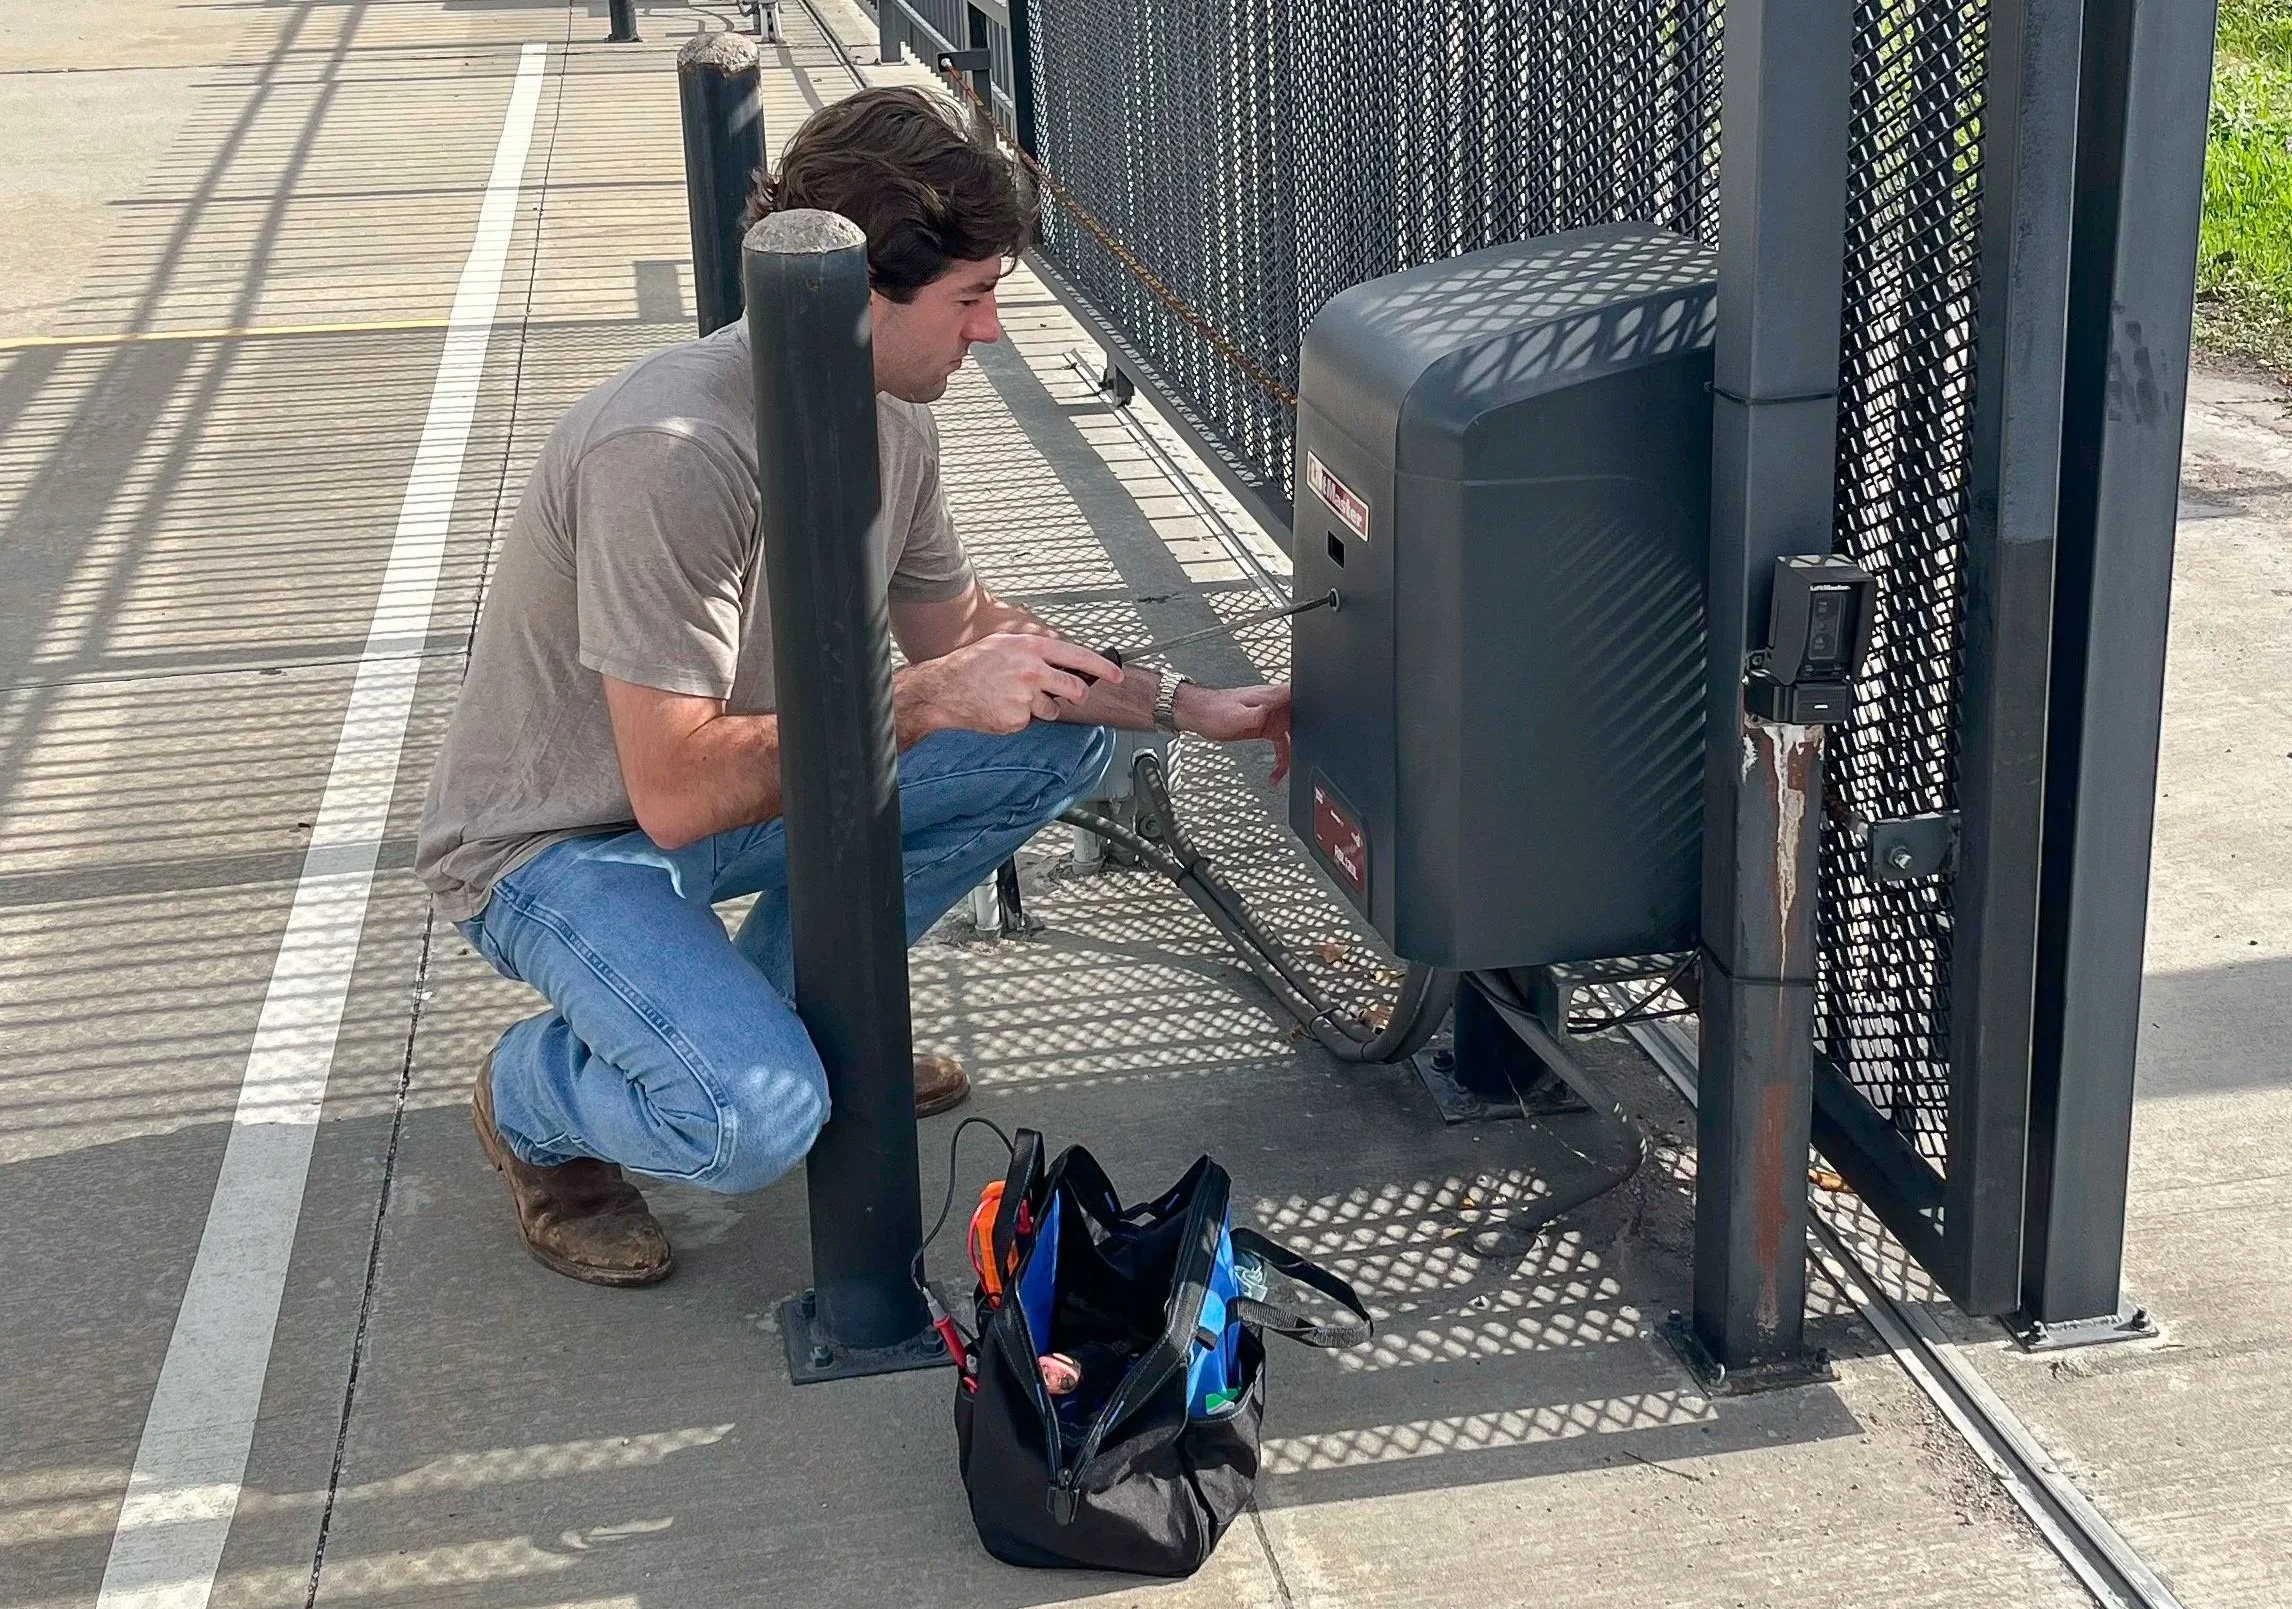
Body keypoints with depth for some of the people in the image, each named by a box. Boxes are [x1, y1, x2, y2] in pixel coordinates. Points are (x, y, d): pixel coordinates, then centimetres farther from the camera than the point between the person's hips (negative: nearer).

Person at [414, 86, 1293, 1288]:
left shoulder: (891, 422, -5)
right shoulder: (675, 454, -33)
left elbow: (961, 631, 10)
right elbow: (676, 794, -32)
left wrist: (1183, 705, 1)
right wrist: (926, 699, -29)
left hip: (743, 782, 8)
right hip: (558, 846, -8)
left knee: (1058, 738, -2)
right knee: (757, 1119, -33)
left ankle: (788, 1002, 10)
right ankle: (534, 1097, 3)